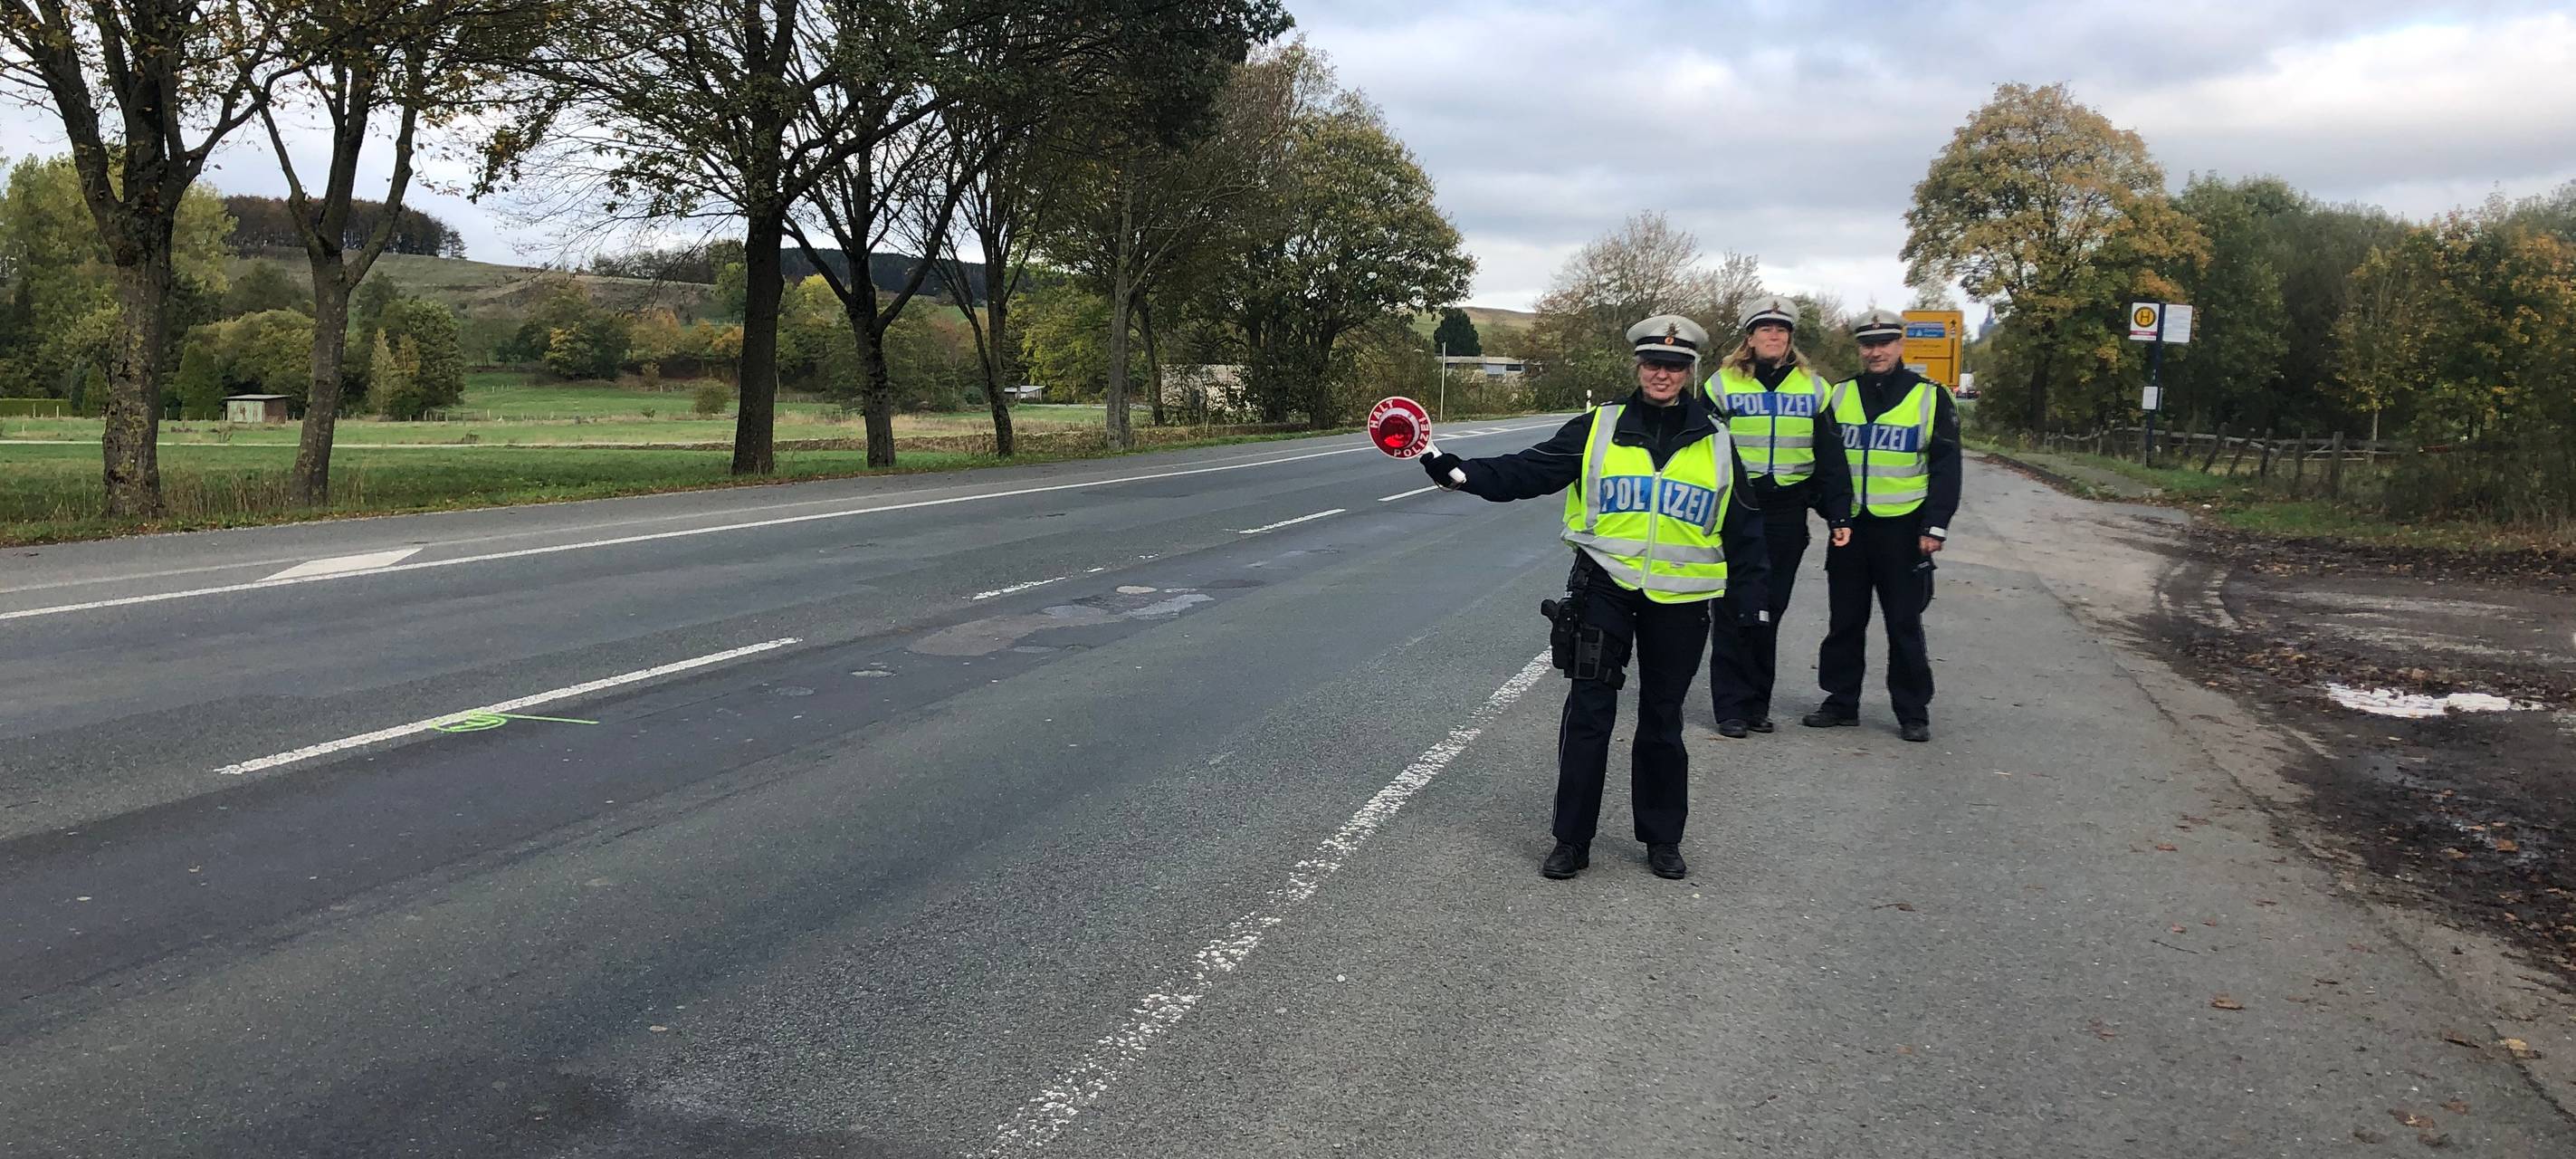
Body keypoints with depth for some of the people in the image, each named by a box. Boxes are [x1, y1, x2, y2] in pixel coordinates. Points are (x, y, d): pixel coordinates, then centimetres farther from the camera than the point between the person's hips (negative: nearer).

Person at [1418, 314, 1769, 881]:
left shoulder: (1716, 442, 5)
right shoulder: (1598, 428, 0)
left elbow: (1743, 529, 11)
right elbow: (1527, 471, -5)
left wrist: (1752, 597, 9)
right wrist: (1459, 472, -19)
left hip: (1680, 602, 1)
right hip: (1605, 587, -1)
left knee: (1662, 722, 11)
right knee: (1589, 713, -1)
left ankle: (1662, 838, 26)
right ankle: (1571, 840, 10)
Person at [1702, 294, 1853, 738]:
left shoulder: (1813, 388, 9)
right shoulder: (1723, 384, 1)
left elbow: (1830, 455, 10)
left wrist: (1839, 514, 4)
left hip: (1787, 513, 2)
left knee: (1770, 611, 8)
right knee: (1733, 611, -1)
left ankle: (1758, 703, 17)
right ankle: (1731, 706, 6)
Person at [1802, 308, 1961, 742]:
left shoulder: (1930, 397, -1)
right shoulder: (1840, 396, 8)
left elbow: (1946, 468, -2)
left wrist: (1935, 526, -8)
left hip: (1902, 528, -3)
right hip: (1849, 526, 3)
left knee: (1904, 625, 3)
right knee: (1844, 621, 9)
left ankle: (1913, 712, 12)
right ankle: (1841, 701, 20)